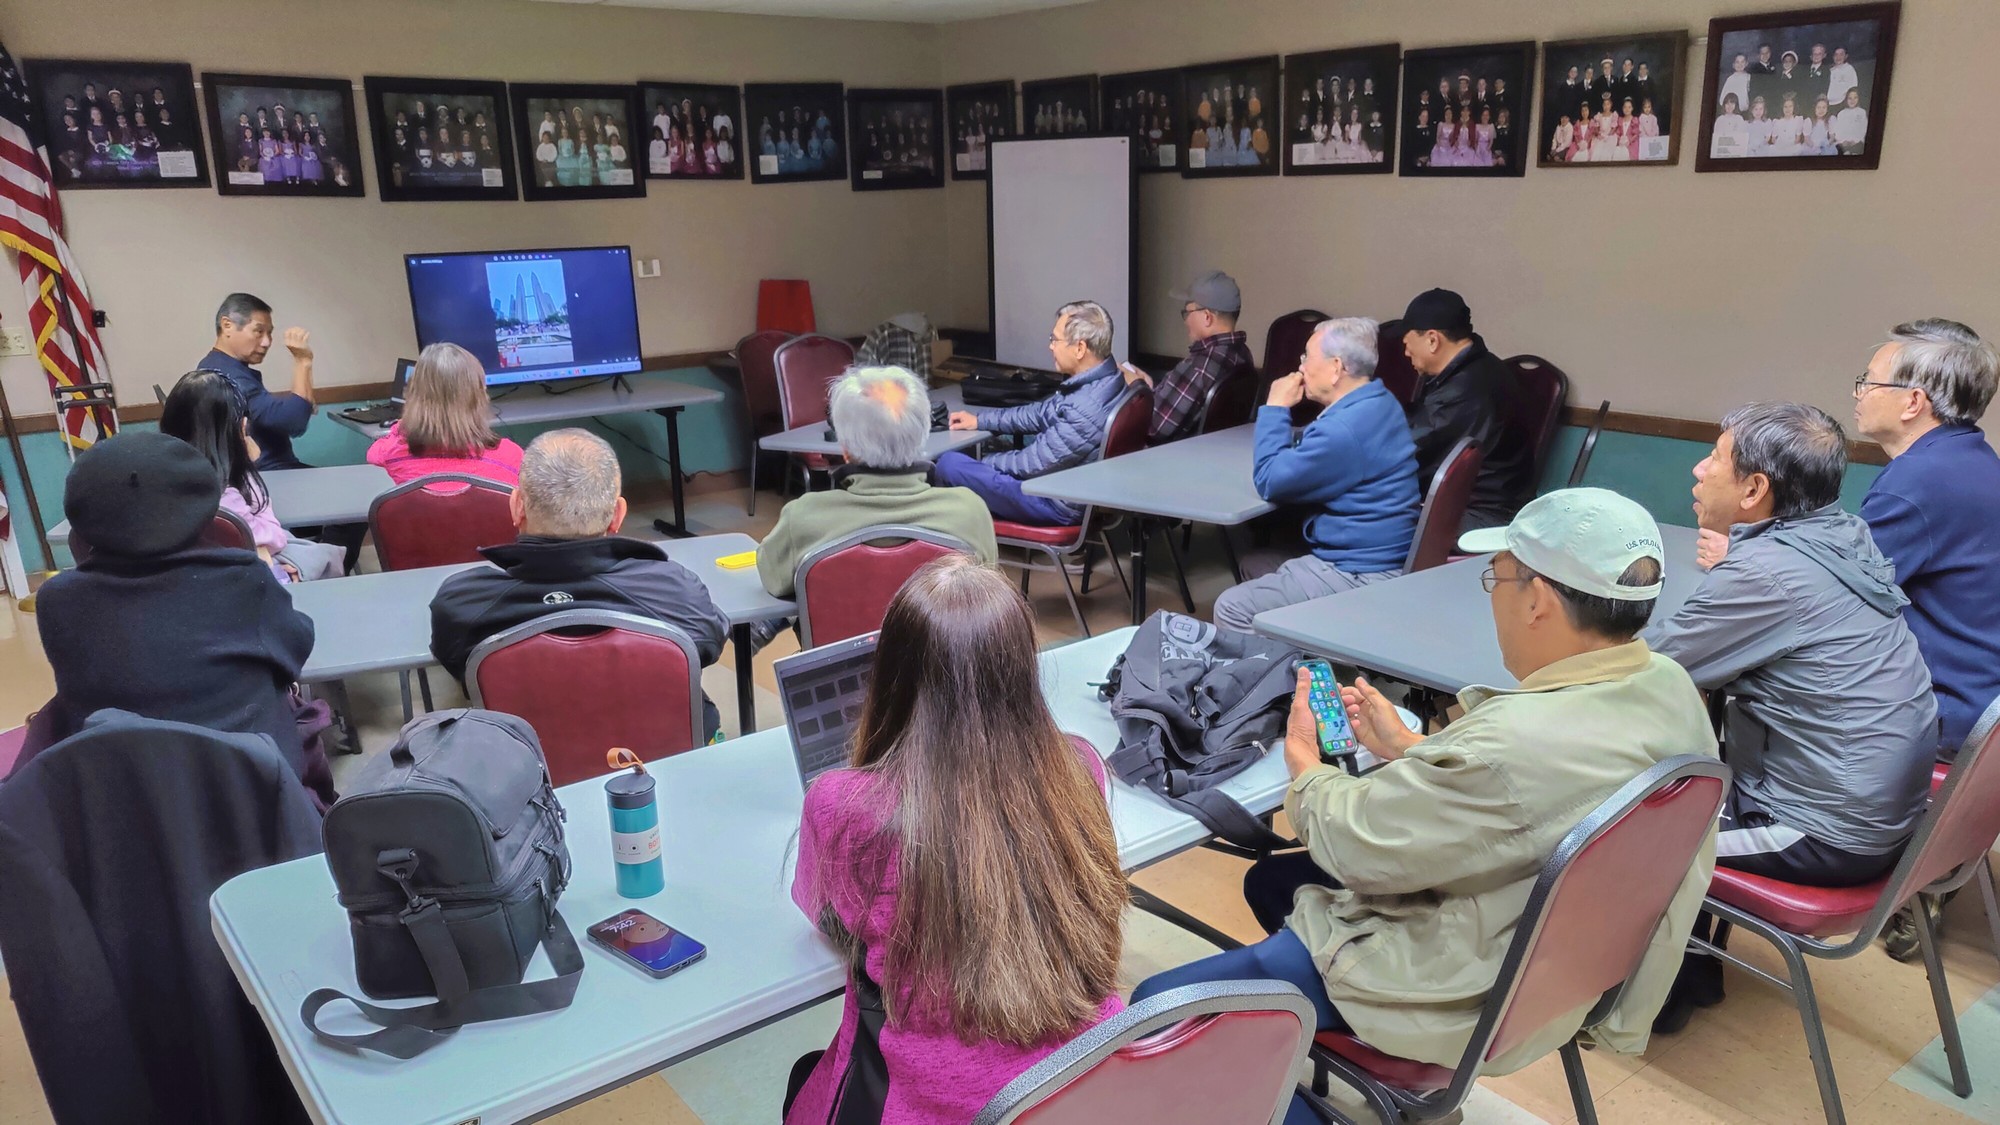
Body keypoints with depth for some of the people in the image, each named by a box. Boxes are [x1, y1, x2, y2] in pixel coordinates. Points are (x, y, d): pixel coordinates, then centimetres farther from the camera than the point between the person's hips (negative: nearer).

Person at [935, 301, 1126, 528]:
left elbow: (1032, 464, -22)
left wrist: (983, 463, -4)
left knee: (949, 464, -6)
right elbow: (1042, 413, 13)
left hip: (1058, 503, -10)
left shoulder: (1085, 410, -32)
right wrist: (980, 419, 16)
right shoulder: (1103, 380, -1)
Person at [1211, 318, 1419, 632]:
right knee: (1253, 564, 21)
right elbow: (1301, 461, 17)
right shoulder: (1379, 402, 8)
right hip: (1377, 555, 11)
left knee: (1232, 609, -12)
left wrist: (1276, 407, -8)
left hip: (1359, 577, -11)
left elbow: (1269, 482, -16)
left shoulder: (1344, 429, -26)